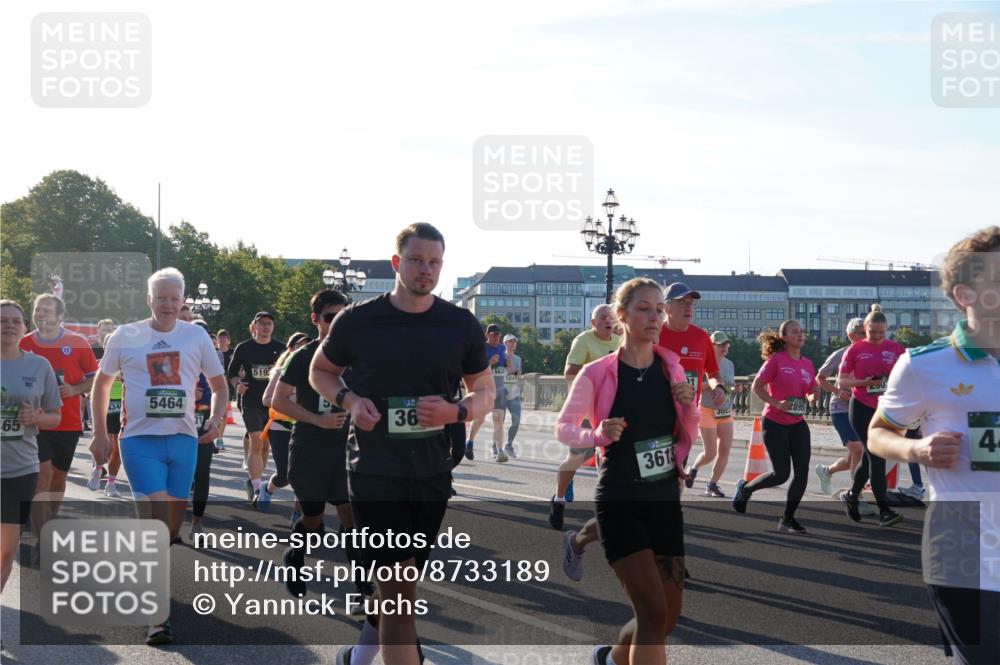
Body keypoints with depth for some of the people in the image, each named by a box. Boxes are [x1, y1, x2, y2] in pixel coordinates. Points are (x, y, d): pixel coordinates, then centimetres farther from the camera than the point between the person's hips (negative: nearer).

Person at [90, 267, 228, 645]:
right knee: (154, 521, -14)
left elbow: (218, 384, 15)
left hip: (183, 440, 3)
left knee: (174, 521, 10)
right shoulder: (125, 336, 2)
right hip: (140, 440, -3)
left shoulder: (196, 337, 5)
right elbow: (101, 386, 12)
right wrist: (100, 436, 6)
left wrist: (215, 420, -3)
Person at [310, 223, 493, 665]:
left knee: (403, 582, 14)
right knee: (398, 584, -8)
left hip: (433, 474, 3)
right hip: (374, 472, -3)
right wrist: (349, 400, -10)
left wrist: (456, 411, -14)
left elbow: (485, 391, 9)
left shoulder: (462, 325, 1)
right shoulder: (358, 321, -4)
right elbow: (320, 371, 11)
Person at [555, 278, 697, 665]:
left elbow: (687, 435, 11)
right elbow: (563, 427, -2)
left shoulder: (671, 368, 4)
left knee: (667, 619, 9)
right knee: (653, 612, -14)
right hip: (620, 502, -5)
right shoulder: (598, 373, -8)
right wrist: (598, 435, -21)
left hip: (665, 500, 5)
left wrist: (689, 406, -9)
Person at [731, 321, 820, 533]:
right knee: (781, 474, -5)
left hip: (798, 424, 6)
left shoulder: (807, 364, 7)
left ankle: (788, 519, 11)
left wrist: (814, 396, -7)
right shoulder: (776, 360, -10)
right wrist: (776, 403, -21)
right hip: (775, 423, -6)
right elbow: (756, 387, -10)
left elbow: (810, 395, 16)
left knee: (802, 472, -2)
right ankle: (745, 488, 23)